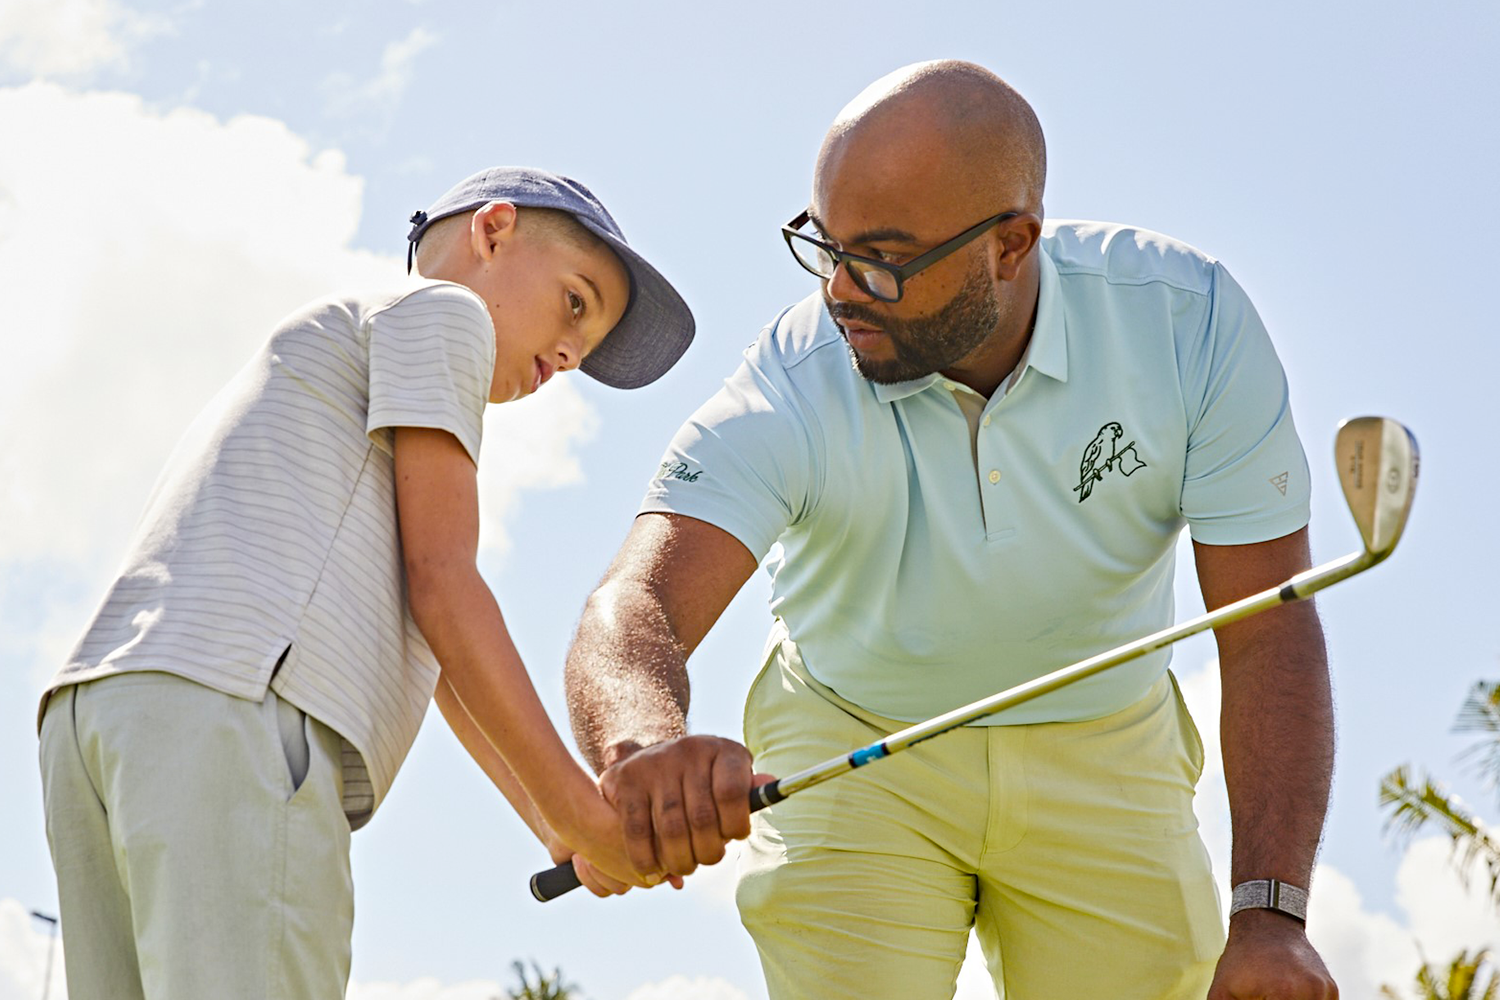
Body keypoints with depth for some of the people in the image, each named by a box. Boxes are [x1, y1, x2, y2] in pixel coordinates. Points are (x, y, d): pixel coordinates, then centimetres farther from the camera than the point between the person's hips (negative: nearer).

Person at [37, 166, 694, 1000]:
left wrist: (557, 826, 33)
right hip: (232, 713, -9)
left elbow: (436, 658, 35)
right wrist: (575, 805, 4)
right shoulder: (438, 312, 13)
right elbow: (441, 586, 2)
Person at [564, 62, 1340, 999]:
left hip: (1104, 759, 1)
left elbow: (1267, 634, -20)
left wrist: (1270, 913, -29)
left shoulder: (1189, 319, -22)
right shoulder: (793, 388, -26)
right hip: (849, 749, -1)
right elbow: (636, 606, -39)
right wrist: (646, 747, -63)